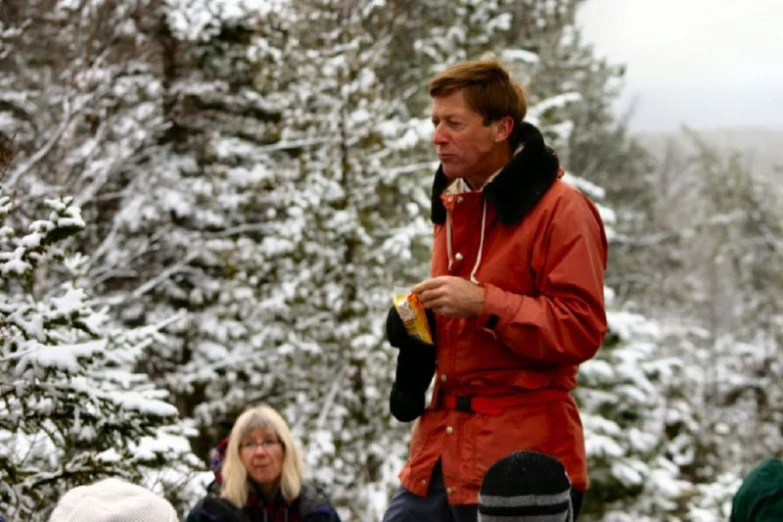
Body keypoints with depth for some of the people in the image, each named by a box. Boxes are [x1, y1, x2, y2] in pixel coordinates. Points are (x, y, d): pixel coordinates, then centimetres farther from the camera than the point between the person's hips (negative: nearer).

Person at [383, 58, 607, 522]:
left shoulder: (560, 209, -10)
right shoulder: (455, 207, 15)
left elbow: (582, 329, -16)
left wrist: (484, 303, -23)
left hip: (521, 460, -8)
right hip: (444, 445, 8)